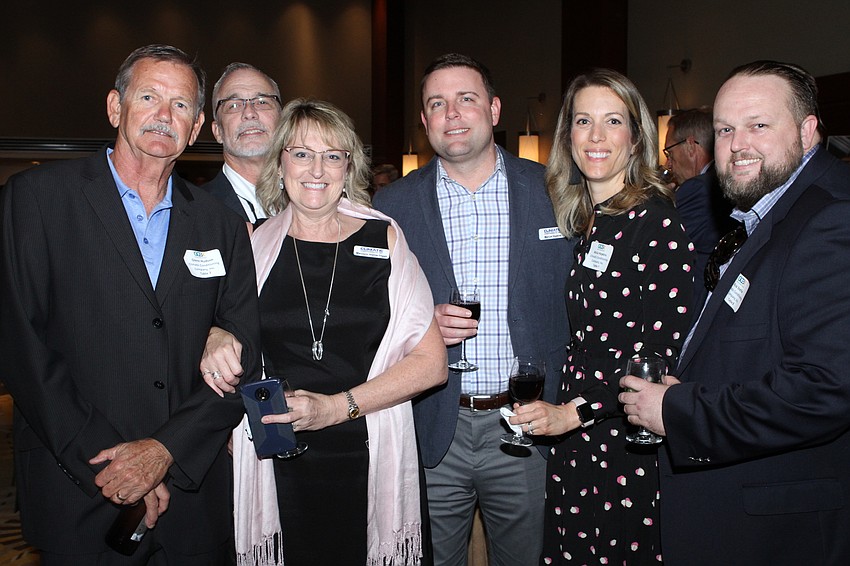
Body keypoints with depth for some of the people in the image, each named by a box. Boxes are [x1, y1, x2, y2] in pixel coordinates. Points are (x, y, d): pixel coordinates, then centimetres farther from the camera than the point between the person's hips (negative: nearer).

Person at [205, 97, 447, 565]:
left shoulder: (383, 239, 1)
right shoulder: (253, 245, 5)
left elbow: (431, 363, -2)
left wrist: (336, 407, -11)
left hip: (368, 465, 0)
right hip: (278, 469, 1)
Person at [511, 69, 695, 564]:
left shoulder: (657, 220, -12)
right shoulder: (582, 222, 9)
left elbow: (665, 351, -16)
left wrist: (576, 410, -16)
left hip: (631, 445, -6)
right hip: (574, 442, 6)